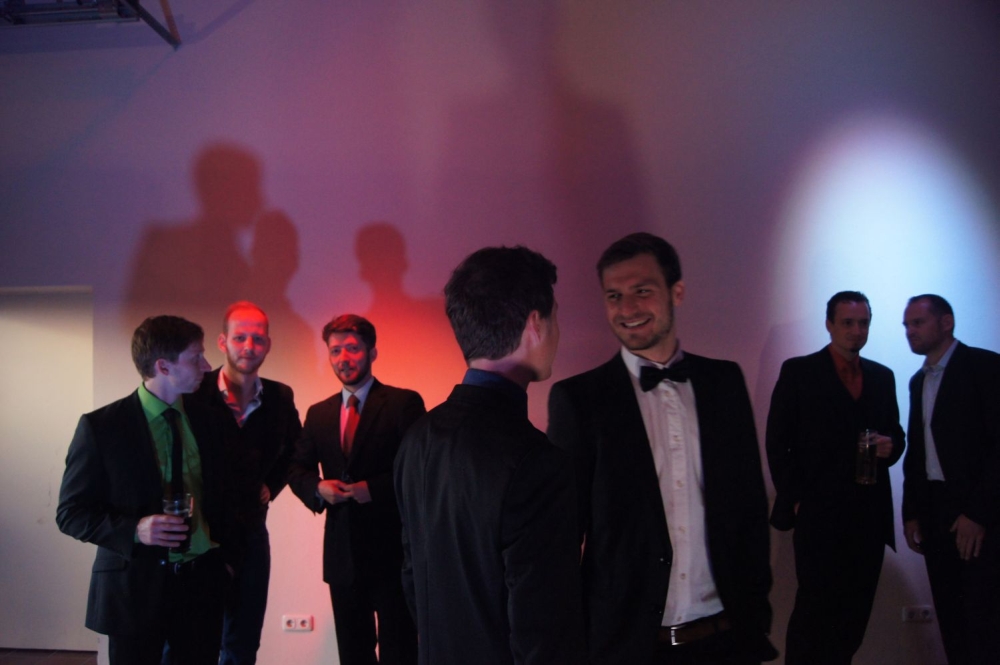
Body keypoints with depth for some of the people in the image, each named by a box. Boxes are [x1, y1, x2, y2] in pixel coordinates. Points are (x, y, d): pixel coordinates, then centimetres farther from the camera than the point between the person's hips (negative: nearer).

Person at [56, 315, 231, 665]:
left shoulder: (207, 418, 4)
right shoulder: (101, 426, -9)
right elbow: (70, 513, -7)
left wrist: (227, 555, 9)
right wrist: (134, 530, -22)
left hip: (203, 581, 4)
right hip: (136, 585, -3)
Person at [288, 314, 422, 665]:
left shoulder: (403, 403, -5)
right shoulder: (318, 413, 12)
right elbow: (297, 468, 13)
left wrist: (375, 488, -20)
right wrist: (318, 487, -8)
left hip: (392, 548, -5)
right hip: (342, 552, 5)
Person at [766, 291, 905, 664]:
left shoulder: (883, 377, 14)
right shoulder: (798, 371, -1)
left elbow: (895, 433, 18)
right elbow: (777, 442, -2)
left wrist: (892, 446, -5)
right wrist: (793, 498, -8)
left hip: (869, 513, 5)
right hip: (819, 512, -4)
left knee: (856, 612, 7)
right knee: (815, 609, -3)